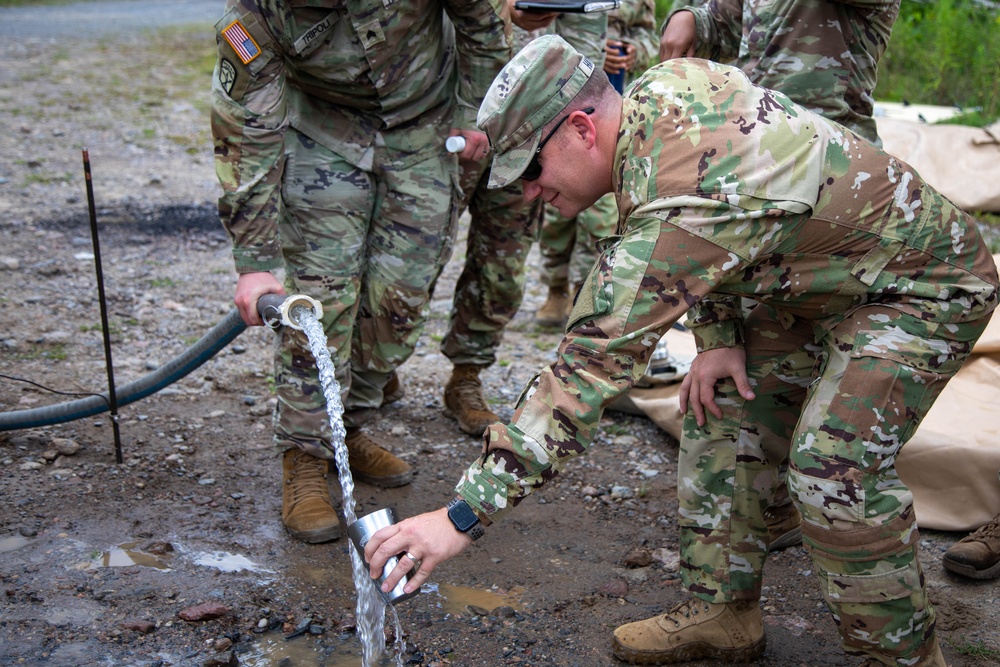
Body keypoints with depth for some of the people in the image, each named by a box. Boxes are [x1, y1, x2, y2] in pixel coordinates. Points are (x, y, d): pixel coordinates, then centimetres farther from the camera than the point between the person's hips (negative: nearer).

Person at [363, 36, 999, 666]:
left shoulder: (682, 204, -38)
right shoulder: (666, 85, -10)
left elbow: (593, 366, -40)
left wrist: (464, 516, -38)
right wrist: (721, 338, -2)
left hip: (931, 287, -9)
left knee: (835, 464, -22)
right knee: (720, 411, 5)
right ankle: (724, 609, 17)